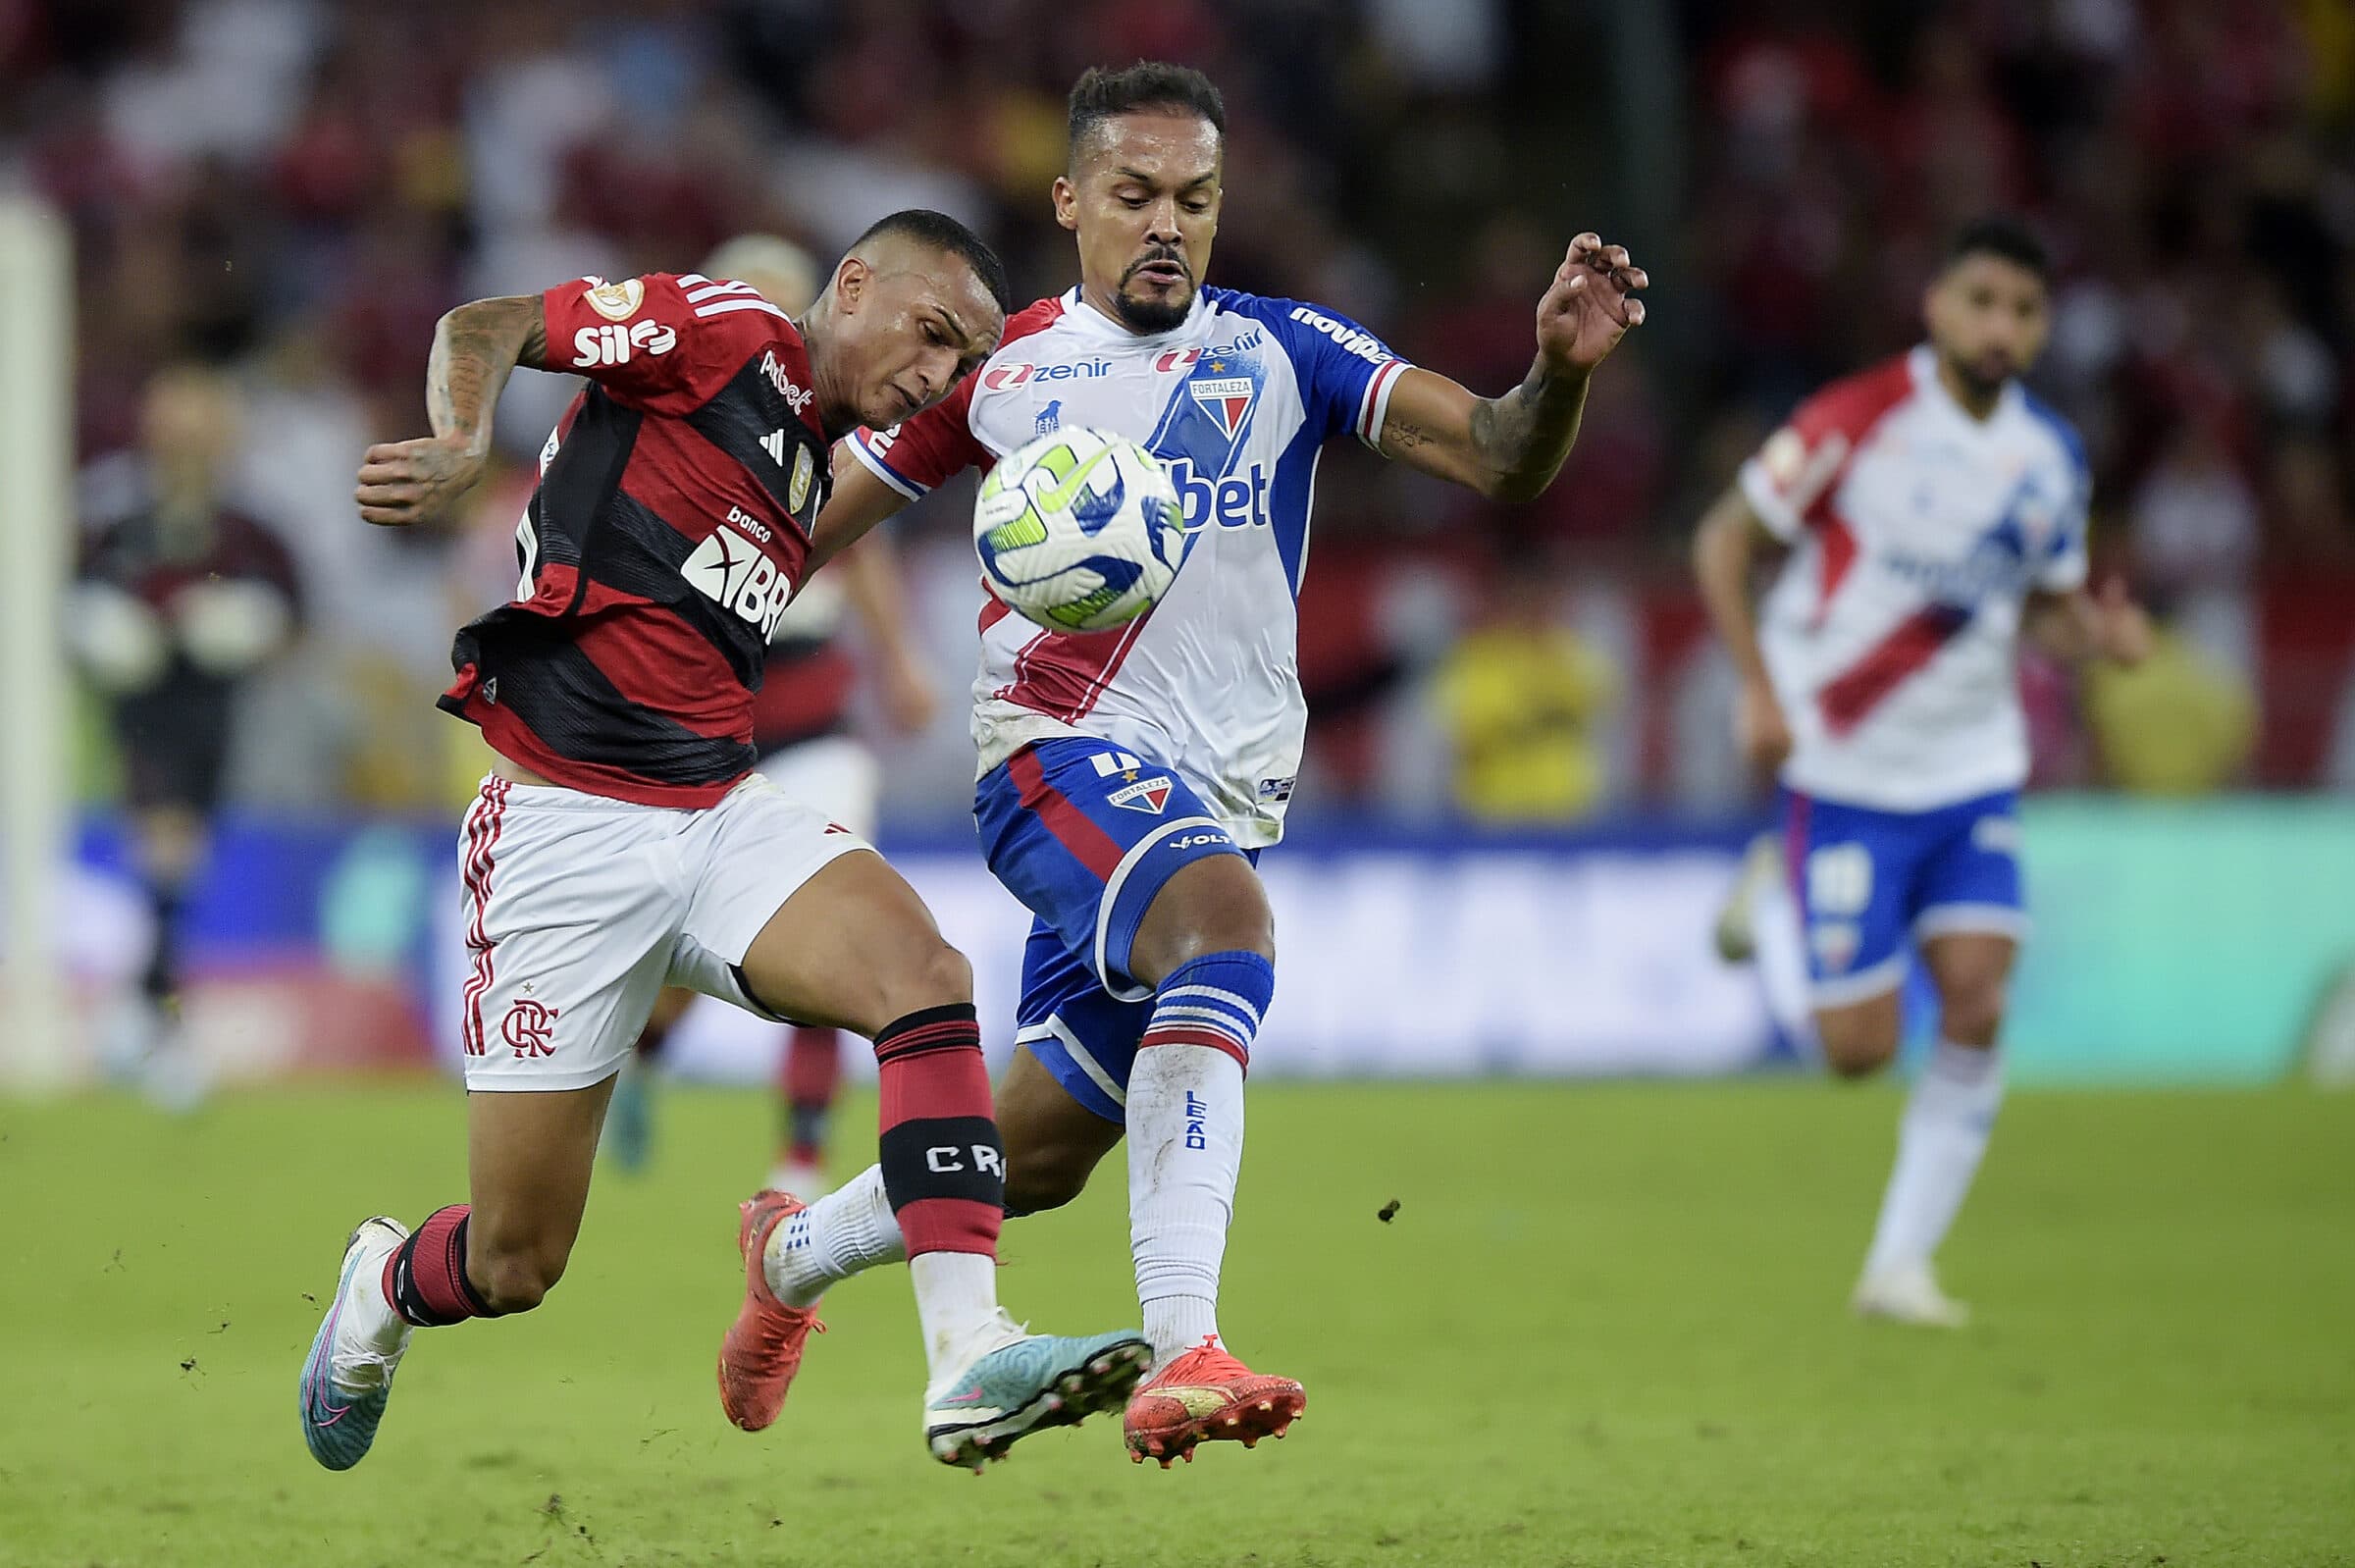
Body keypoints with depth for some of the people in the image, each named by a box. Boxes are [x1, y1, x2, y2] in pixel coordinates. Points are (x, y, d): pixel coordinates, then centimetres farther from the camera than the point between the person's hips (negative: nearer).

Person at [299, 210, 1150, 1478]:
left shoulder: (816, 469, 20)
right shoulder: (720, 331, -3)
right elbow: (480, 326, -12)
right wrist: (460, 446, -30)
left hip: (719, 810, 7)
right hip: (567, 824, -7)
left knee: (922, 973, -24)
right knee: (515, 1265, -1)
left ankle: (968, 1362, -32)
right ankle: (383, 1288, 36)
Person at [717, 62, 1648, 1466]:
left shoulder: (1282, 349, 6)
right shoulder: (1001, 365, 5)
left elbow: (1502, 459, -5)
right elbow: (806, 528, 15)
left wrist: (1561, 372, -25)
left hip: (1227, 792, 4)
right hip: (1061, 752, -4)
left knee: (1037, 1157, 9)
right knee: (1226, 923, -36)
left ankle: (798, 1256, 41)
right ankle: (1184, 1353, -45)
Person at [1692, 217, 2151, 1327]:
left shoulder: (2051, 457, 3)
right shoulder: (1859, 421, -13)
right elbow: (1724, 542, -6)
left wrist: (2096, 632, -8)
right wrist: (1761, 691, -17)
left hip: (1973, 769, 4)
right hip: (1844, 771, -4)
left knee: (1977, 1004, -13)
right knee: (1861, 1047, -5)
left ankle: (1900, 1265, -1)